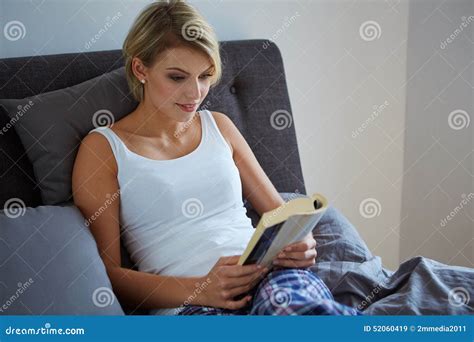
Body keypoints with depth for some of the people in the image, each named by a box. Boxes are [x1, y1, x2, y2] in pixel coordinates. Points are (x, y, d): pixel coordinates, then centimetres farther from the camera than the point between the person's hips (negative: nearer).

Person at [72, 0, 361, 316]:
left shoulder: (219, 126, 23)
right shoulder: (103, 148, 8)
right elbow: (107, 272, 1)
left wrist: (301, 242, 0)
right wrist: (199, 288, -14)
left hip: (271, 276, 5)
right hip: (190, 303, -4)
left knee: (293, 298, -36)